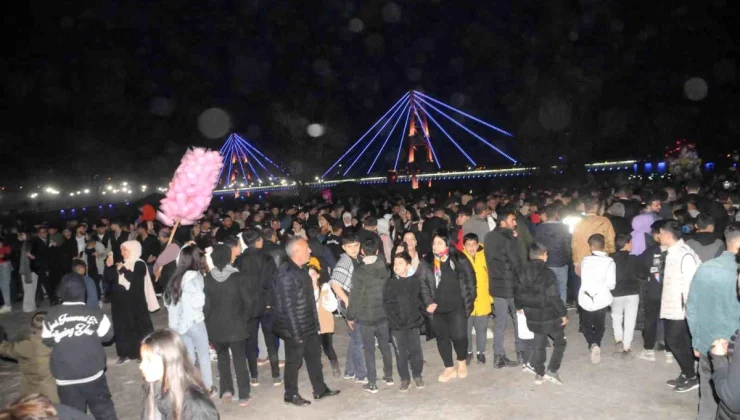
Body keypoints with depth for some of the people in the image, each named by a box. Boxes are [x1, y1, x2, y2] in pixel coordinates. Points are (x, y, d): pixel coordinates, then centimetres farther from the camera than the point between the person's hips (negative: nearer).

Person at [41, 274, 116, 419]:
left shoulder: (52, 315, -8)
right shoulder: (95, 314, -12)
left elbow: (47, 341, 5)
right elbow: (107, 336, 0)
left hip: (65, 378, 1)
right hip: (93, 374, -1)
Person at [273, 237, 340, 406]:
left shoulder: (301, 270, 6)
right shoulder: (287, 275, -24)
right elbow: (288, 307, -24)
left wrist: (315, 323, 15)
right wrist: (296, 332, -21)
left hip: (309, 326, 9)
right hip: (296, 329, -9)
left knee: (314, 357, 18)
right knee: (294, 361, 8)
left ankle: (320, 390, 33)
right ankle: (291, 395, 27)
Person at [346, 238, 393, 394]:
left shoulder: (359, 272, -16)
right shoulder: (385, 268, -4)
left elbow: (356, 296, -14)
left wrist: (350, 316, -3)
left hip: (365, 317, -4)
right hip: (383, 315, 4)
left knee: (369, 350, 5)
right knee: (385, 346, 18)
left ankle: (372, 384, 12)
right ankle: (389, 376, 31)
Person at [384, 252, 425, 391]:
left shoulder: (415, 281, -1)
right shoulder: (391, 283, -3)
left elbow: (420, 299, 7)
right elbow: (387, 304, -3)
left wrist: (419, 316, 4)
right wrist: (394, 320, -7)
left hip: (413, 323, 1)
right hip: (396, 325, -1)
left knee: (416, 351, 8)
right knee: (401, 353, 7)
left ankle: (417, 376, 27)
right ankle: (405, 378, 22)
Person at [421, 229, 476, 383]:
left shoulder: (459, 261, -6)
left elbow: (470, 282, -3)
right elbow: (423, 284, 6)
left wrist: (468, 303, -6)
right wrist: (428, 302, -4)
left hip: (456, 307, -3)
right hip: (437, 308, 3)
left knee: (458, 336, -1)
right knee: (442, 337, 9)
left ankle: (462, 362, 28)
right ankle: (449, 368, 25)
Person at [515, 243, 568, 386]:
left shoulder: (523, 273, 0)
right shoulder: (548, 273, -18)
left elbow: (519, 294, 8)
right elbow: (554, 297, -19)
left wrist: (520, 307, 26)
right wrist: (563, 314, -9)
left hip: (533, 316, 5)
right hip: (550, 315, -5)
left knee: (538, 344, 18)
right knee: (560, 342, 13)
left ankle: (539, 373, 22)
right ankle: (551, 371, 5)